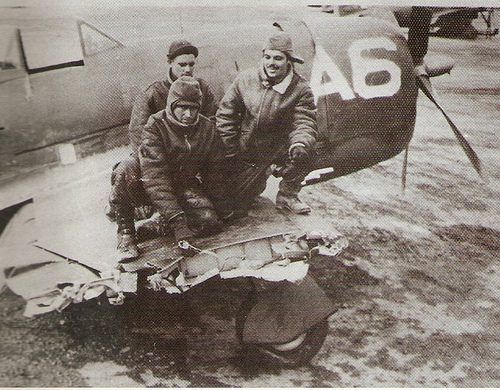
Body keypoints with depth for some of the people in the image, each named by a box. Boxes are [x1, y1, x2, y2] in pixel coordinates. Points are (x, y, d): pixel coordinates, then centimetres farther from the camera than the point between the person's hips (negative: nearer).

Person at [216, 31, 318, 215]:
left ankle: (287, 195, -2)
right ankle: (260, 178, 36)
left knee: (303, 153, -31)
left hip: (278, 149, -1)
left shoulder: (300, 89, -11)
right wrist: (231, 155, -8)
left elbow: (304, 123, -18)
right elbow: (225, 117, -3)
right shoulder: (245, 79, -8)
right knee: (234, 206, 2)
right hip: (245, 153, 1)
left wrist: (300, 144, -42)